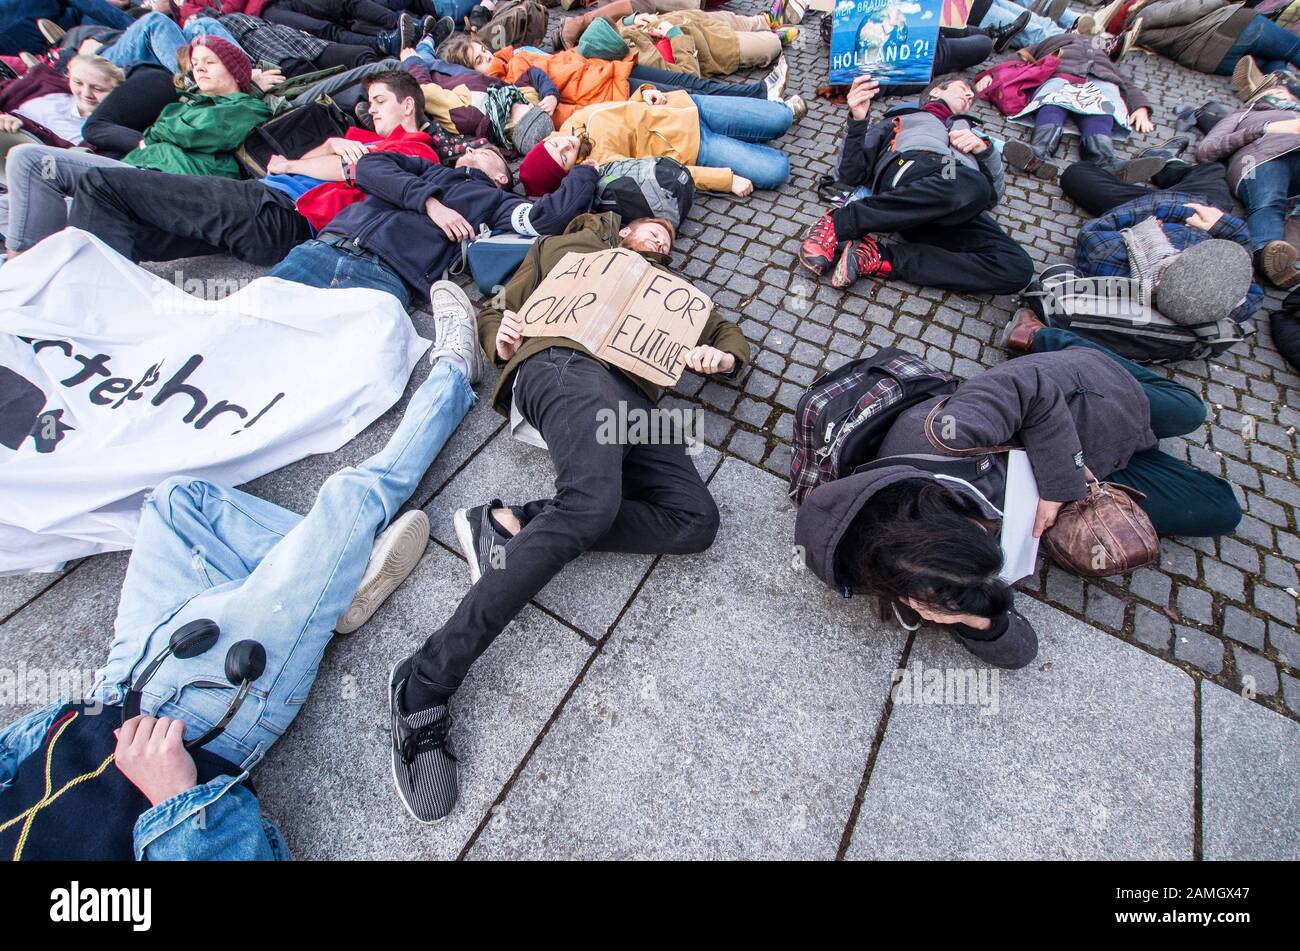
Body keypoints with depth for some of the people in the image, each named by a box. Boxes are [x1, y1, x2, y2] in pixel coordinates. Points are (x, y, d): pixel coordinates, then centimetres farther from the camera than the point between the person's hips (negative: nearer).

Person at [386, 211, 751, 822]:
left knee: (696, 519, -23)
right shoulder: (561, 248, 35)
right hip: (563, 365, -4)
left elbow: (731, 336, 39)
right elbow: (495, 312, 31)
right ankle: (427, 681, -30)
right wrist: (499, 337, 5)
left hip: (633, 394, 4)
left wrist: (721, 356, 13)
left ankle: (513, 525, -20)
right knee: (594, 499, -37)